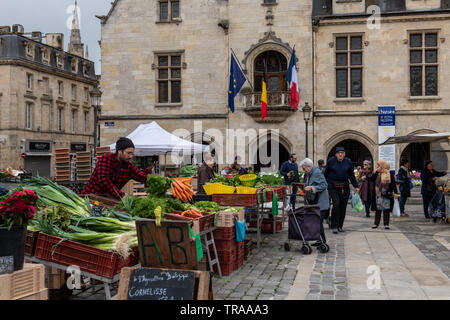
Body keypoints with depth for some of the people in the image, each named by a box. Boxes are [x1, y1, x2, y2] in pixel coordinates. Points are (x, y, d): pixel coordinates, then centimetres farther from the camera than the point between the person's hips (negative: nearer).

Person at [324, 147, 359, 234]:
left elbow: (351, 175, 13)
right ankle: (334, 226, -8)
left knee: (343, 206, 4)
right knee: (336, 204, -15)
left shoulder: (348, 162, 4)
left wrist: (356, 186, 9)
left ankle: (340, 226, 17)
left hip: (344, 187, 3)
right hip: (333, 186, -3)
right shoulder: (331, 161, -2)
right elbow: (326, 174, 9)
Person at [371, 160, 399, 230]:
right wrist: (376, 172, -8)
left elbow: (393, 184, -4)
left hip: (387, 195, -3)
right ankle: (376, 223, 11)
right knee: (378, 209, 5)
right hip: (378, 195, 3)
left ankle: (386, 224, 7)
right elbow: (372, 179, -4)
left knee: (386, 209, 1)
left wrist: (395, 192, -10)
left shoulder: (389, 174, -3)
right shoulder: (377, 174, 7)